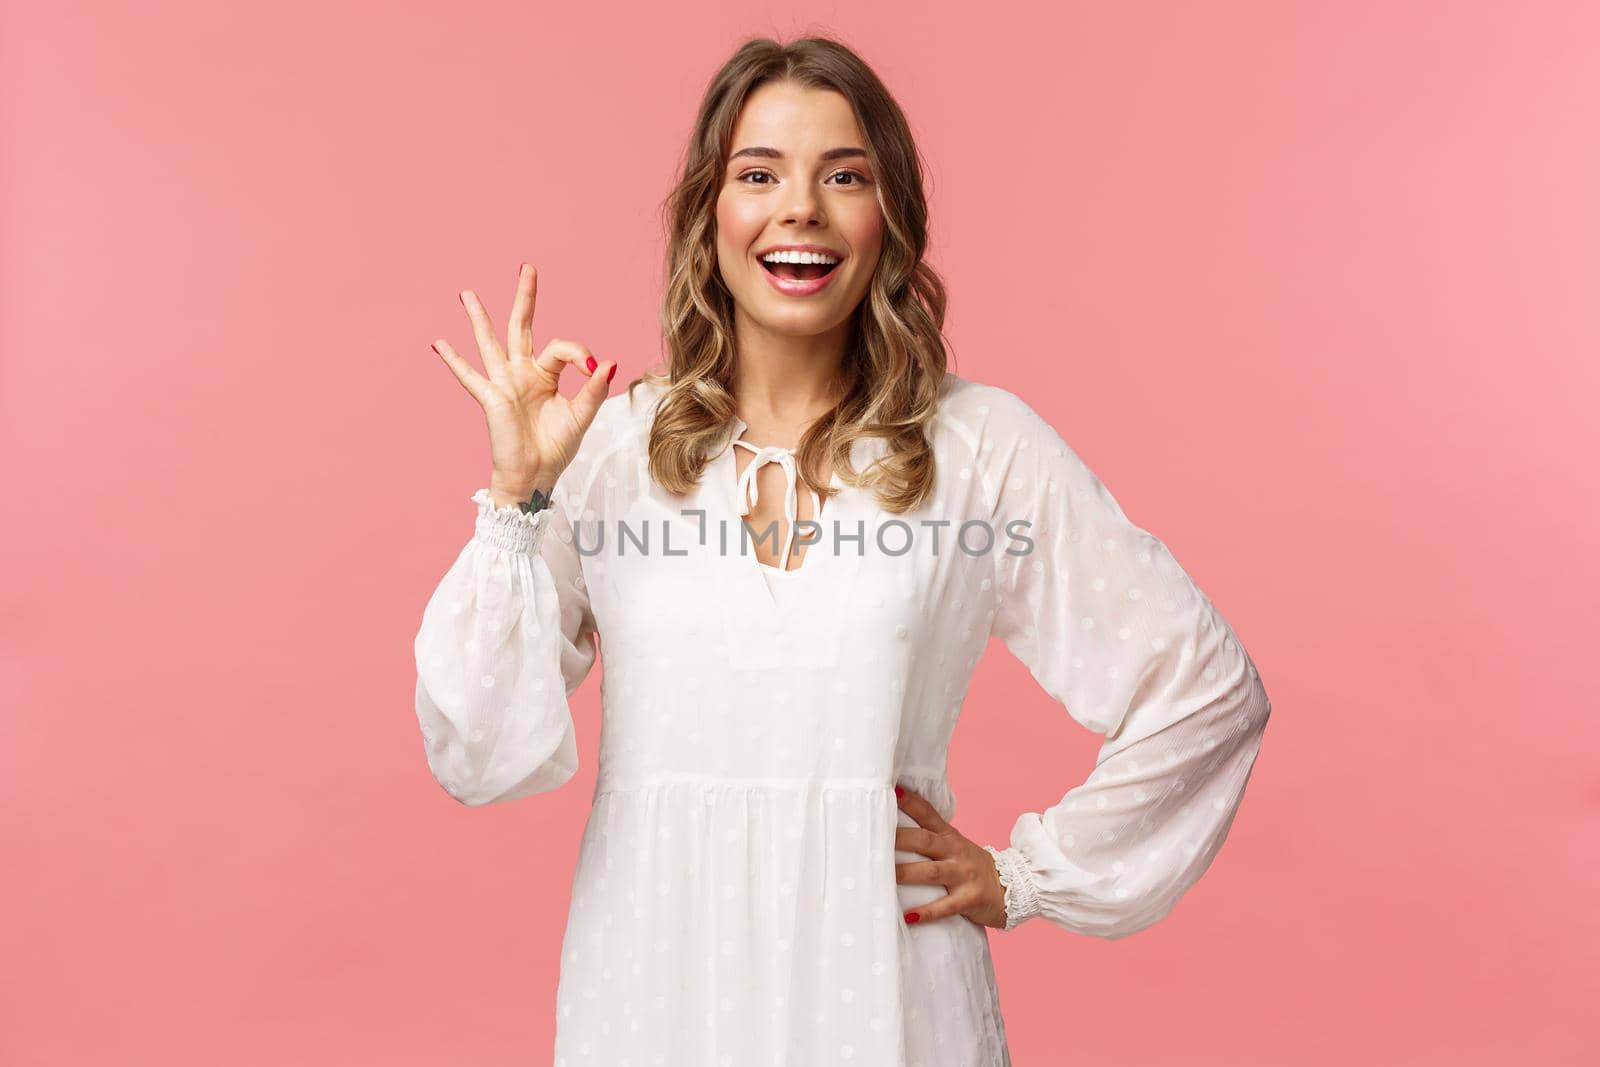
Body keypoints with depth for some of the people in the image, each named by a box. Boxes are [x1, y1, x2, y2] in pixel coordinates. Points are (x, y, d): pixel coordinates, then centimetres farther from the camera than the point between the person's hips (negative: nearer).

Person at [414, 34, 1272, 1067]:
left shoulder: (982, 446, -5)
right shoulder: (609, 442, -2)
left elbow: (1208, 685, 1)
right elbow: (479, 757, -5)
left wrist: (1025, 877, 1)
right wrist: (519, 496, -13)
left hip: (880, 984, -1)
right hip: (654, 983, 2)